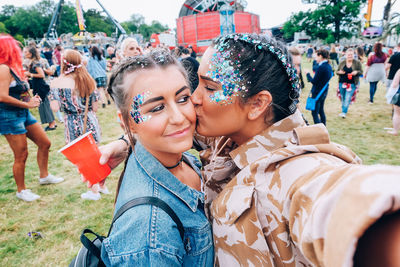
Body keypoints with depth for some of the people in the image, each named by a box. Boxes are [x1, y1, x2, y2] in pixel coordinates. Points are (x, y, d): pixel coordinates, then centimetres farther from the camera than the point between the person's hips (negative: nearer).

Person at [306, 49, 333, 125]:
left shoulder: (321, 67, -22)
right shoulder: (329, 66, 7)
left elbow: (314, 81, -20)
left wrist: (308, 74, -6)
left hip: (317, 93, -9)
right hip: (324, 91, 9)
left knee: (315, 113, -2)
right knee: (321, 110, 21)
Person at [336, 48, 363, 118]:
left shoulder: (357, 63, 1)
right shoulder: (342, 63, 6)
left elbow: (361, 72, 3)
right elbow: (337, 71, 10)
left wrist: (356, 72, -19)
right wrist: (339, 72, -13)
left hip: (352, 84, -3)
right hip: (342, 83, 3)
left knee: (348, 98, -10)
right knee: (343, 98, 9)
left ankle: (344, 112, -10)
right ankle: (343, 111, 26)